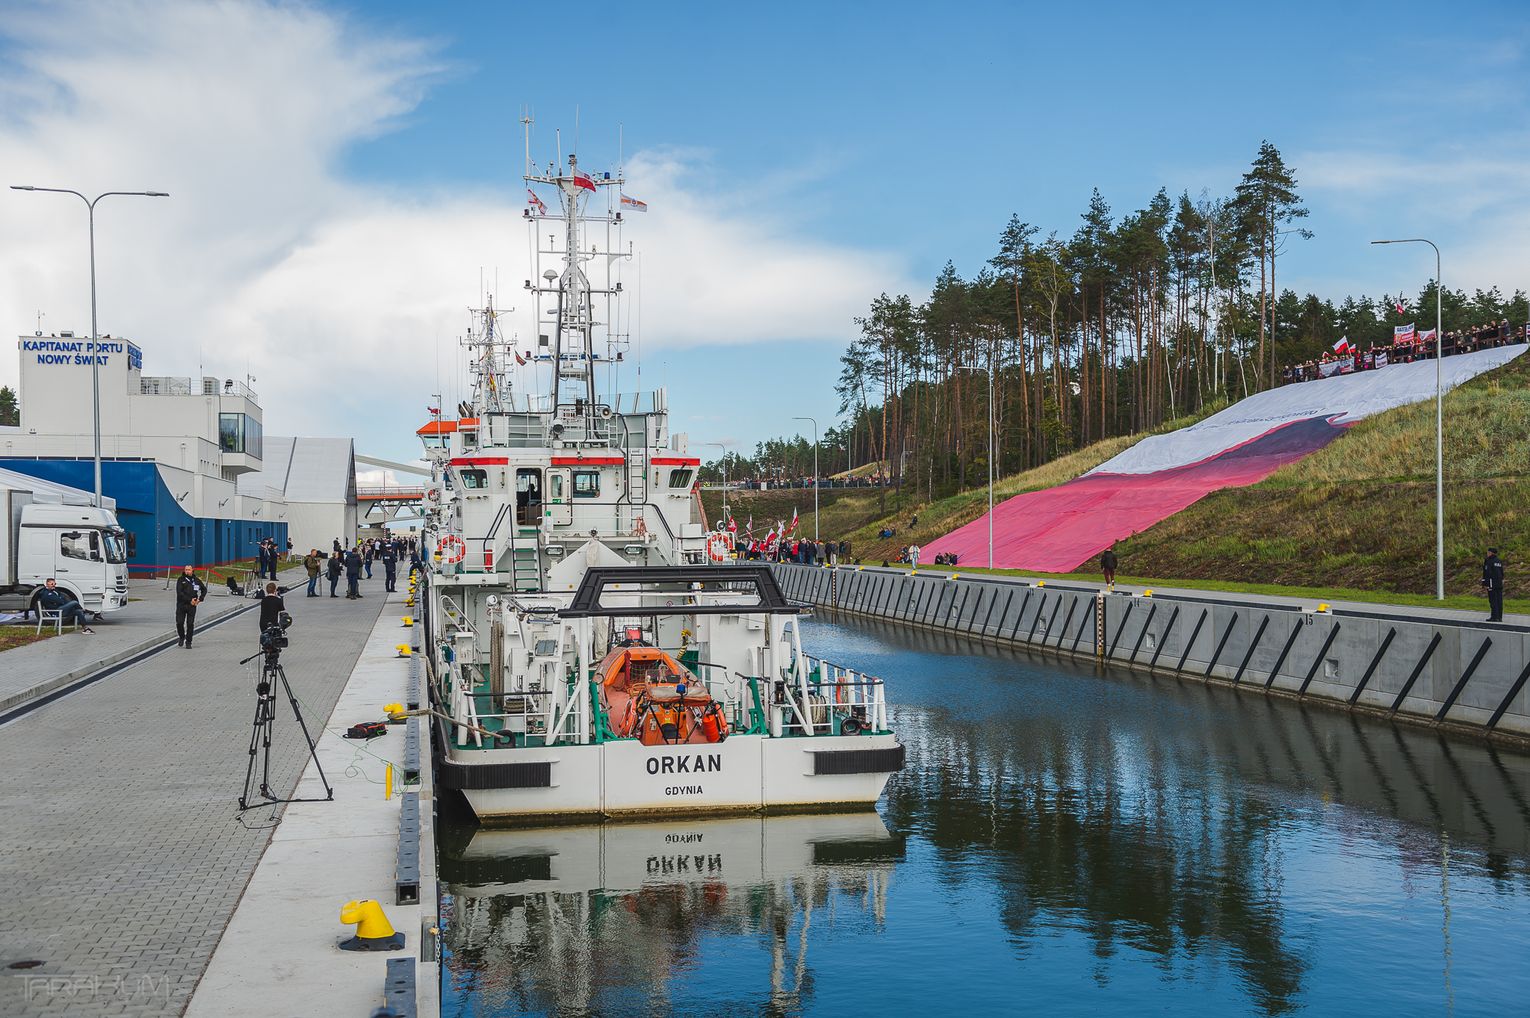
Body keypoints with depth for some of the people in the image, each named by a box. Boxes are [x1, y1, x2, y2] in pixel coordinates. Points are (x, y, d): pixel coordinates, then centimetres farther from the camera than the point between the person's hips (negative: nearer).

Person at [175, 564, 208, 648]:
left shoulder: (196, 580, 6)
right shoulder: (181, 580, -2)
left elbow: (204, 589, 19)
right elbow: (179, 593, -11)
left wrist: (200, 599, 5)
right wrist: (189, 600, -15)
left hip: (192, 606, 1)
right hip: (181, 605, -1)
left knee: (190, 624, 0)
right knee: (179, 623, -3)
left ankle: (188, 642, 8)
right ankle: (181, 637, 24)